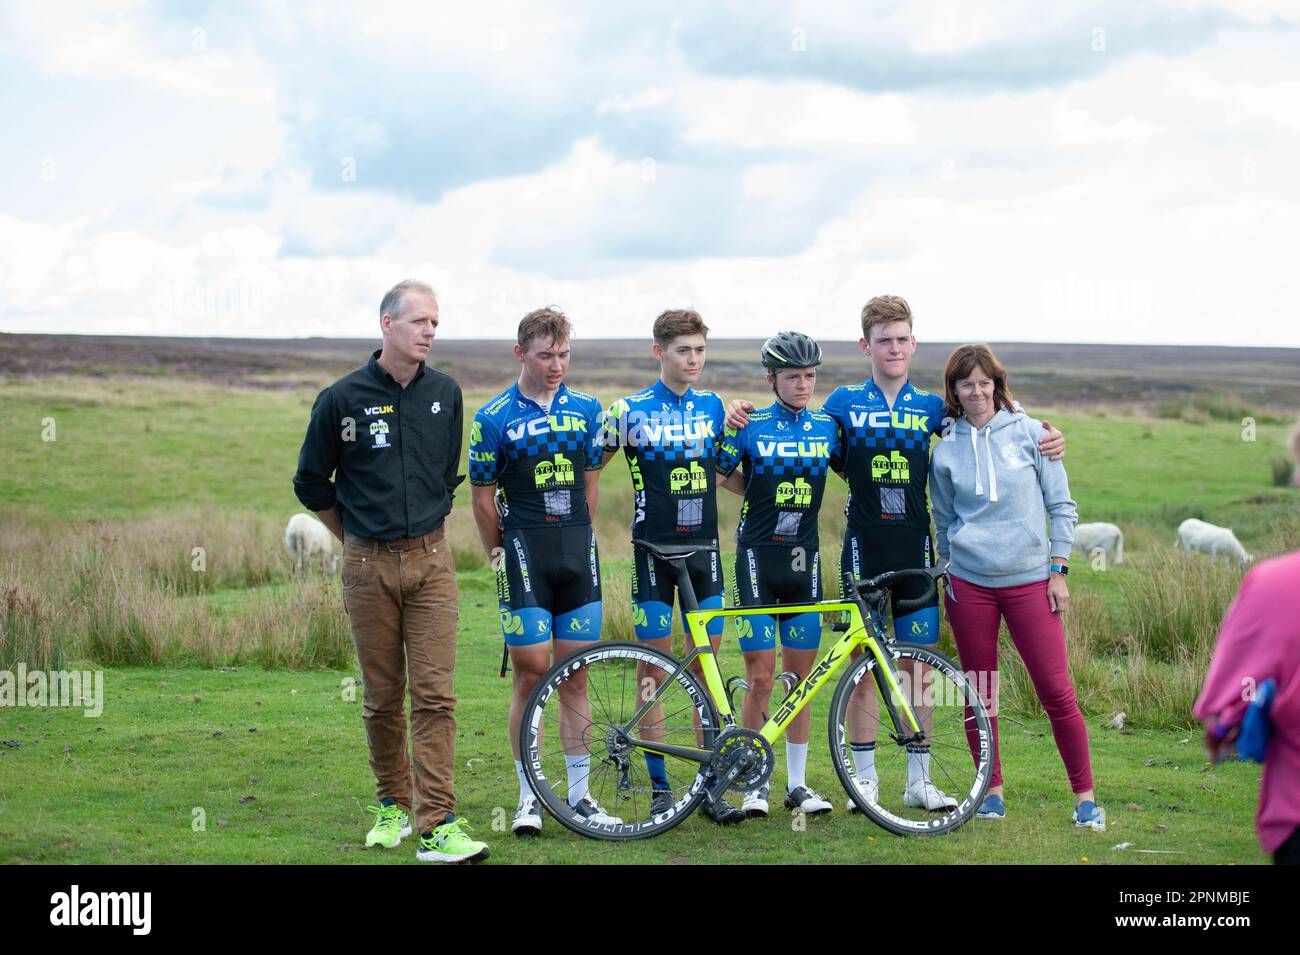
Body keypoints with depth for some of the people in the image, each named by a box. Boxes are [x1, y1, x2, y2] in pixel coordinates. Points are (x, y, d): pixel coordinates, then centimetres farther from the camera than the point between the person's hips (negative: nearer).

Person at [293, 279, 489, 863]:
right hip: (368, 567, -1)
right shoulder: (343, 398, -4)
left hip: (431, 560, 1)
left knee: (434, 694, -6)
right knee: (382, 696, 6)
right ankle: (393, 803, 25)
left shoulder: (445, 393, 6)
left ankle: (437, 826, -8)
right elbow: (311, 483, 8)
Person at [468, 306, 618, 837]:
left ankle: (579, 794, 13)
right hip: (524, 553, -3)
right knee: (531, 672, -4)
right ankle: (529, 796, 6)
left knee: (575, 675, 6)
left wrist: (578, 540, 13)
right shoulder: (494, 418, -4)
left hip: (578, 553, 3)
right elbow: (483, 498, 2)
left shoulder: (586, 409, 8)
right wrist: (499, 555, 6)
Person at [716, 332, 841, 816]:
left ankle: (798, 783, 14)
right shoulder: (750, 426, -4)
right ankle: (755, 782, 6)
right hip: (758, 557, -3)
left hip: (804, 558, 3)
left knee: (800, 677, 6)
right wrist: (768, 500, 3)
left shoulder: (828, 426, 5)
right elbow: (720, 474, 4)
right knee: (760, 677, -5)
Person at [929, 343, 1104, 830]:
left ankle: (1085, 795, 4)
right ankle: (992, 789, 21)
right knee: (980, 692, 7)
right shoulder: (945, 450, 5)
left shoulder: (1029, 433, 1)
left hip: (1030, 580, -2)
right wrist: (949, 580, 12)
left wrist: (1058, 571, -1)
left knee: (1056, 691, -6)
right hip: (970, 584, 2)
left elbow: (1061, 505, 4)